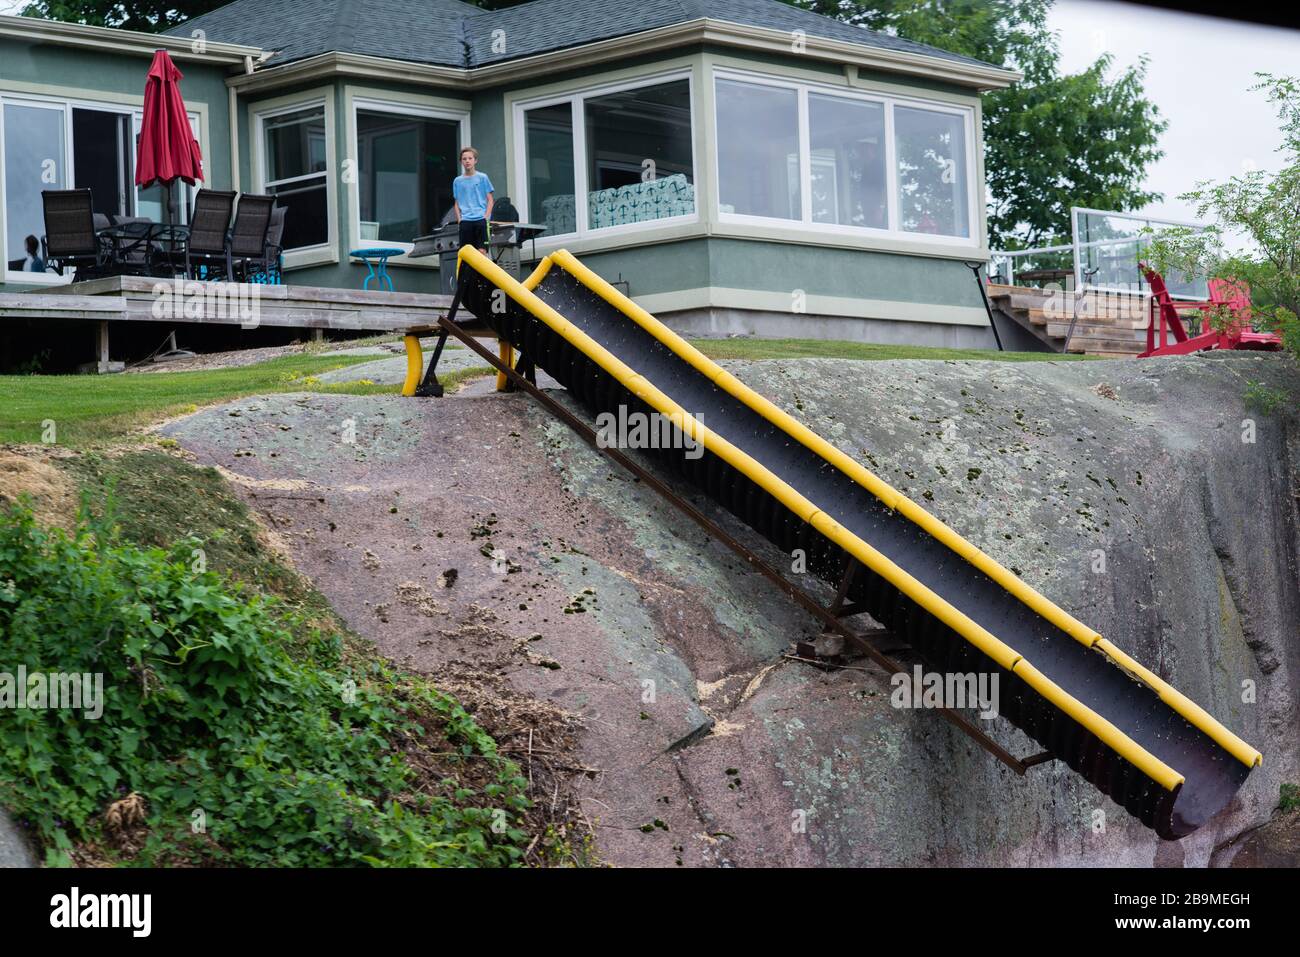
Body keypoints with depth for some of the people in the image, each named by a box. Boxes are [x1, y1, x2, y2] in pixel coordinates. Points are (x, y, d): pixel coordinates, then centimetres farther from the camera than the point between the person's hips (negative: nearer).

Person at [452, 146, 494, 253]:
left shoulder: (482, 178, 5)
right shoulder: (457, 181, 12)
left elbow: (490, 200, 5)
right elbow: (457, 203, 16)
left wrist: (486, 217, -7)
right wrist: (459, 219, 2)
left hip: (481, 219, -2)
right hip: (465, 221, 2)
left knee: (481, 250, -9)